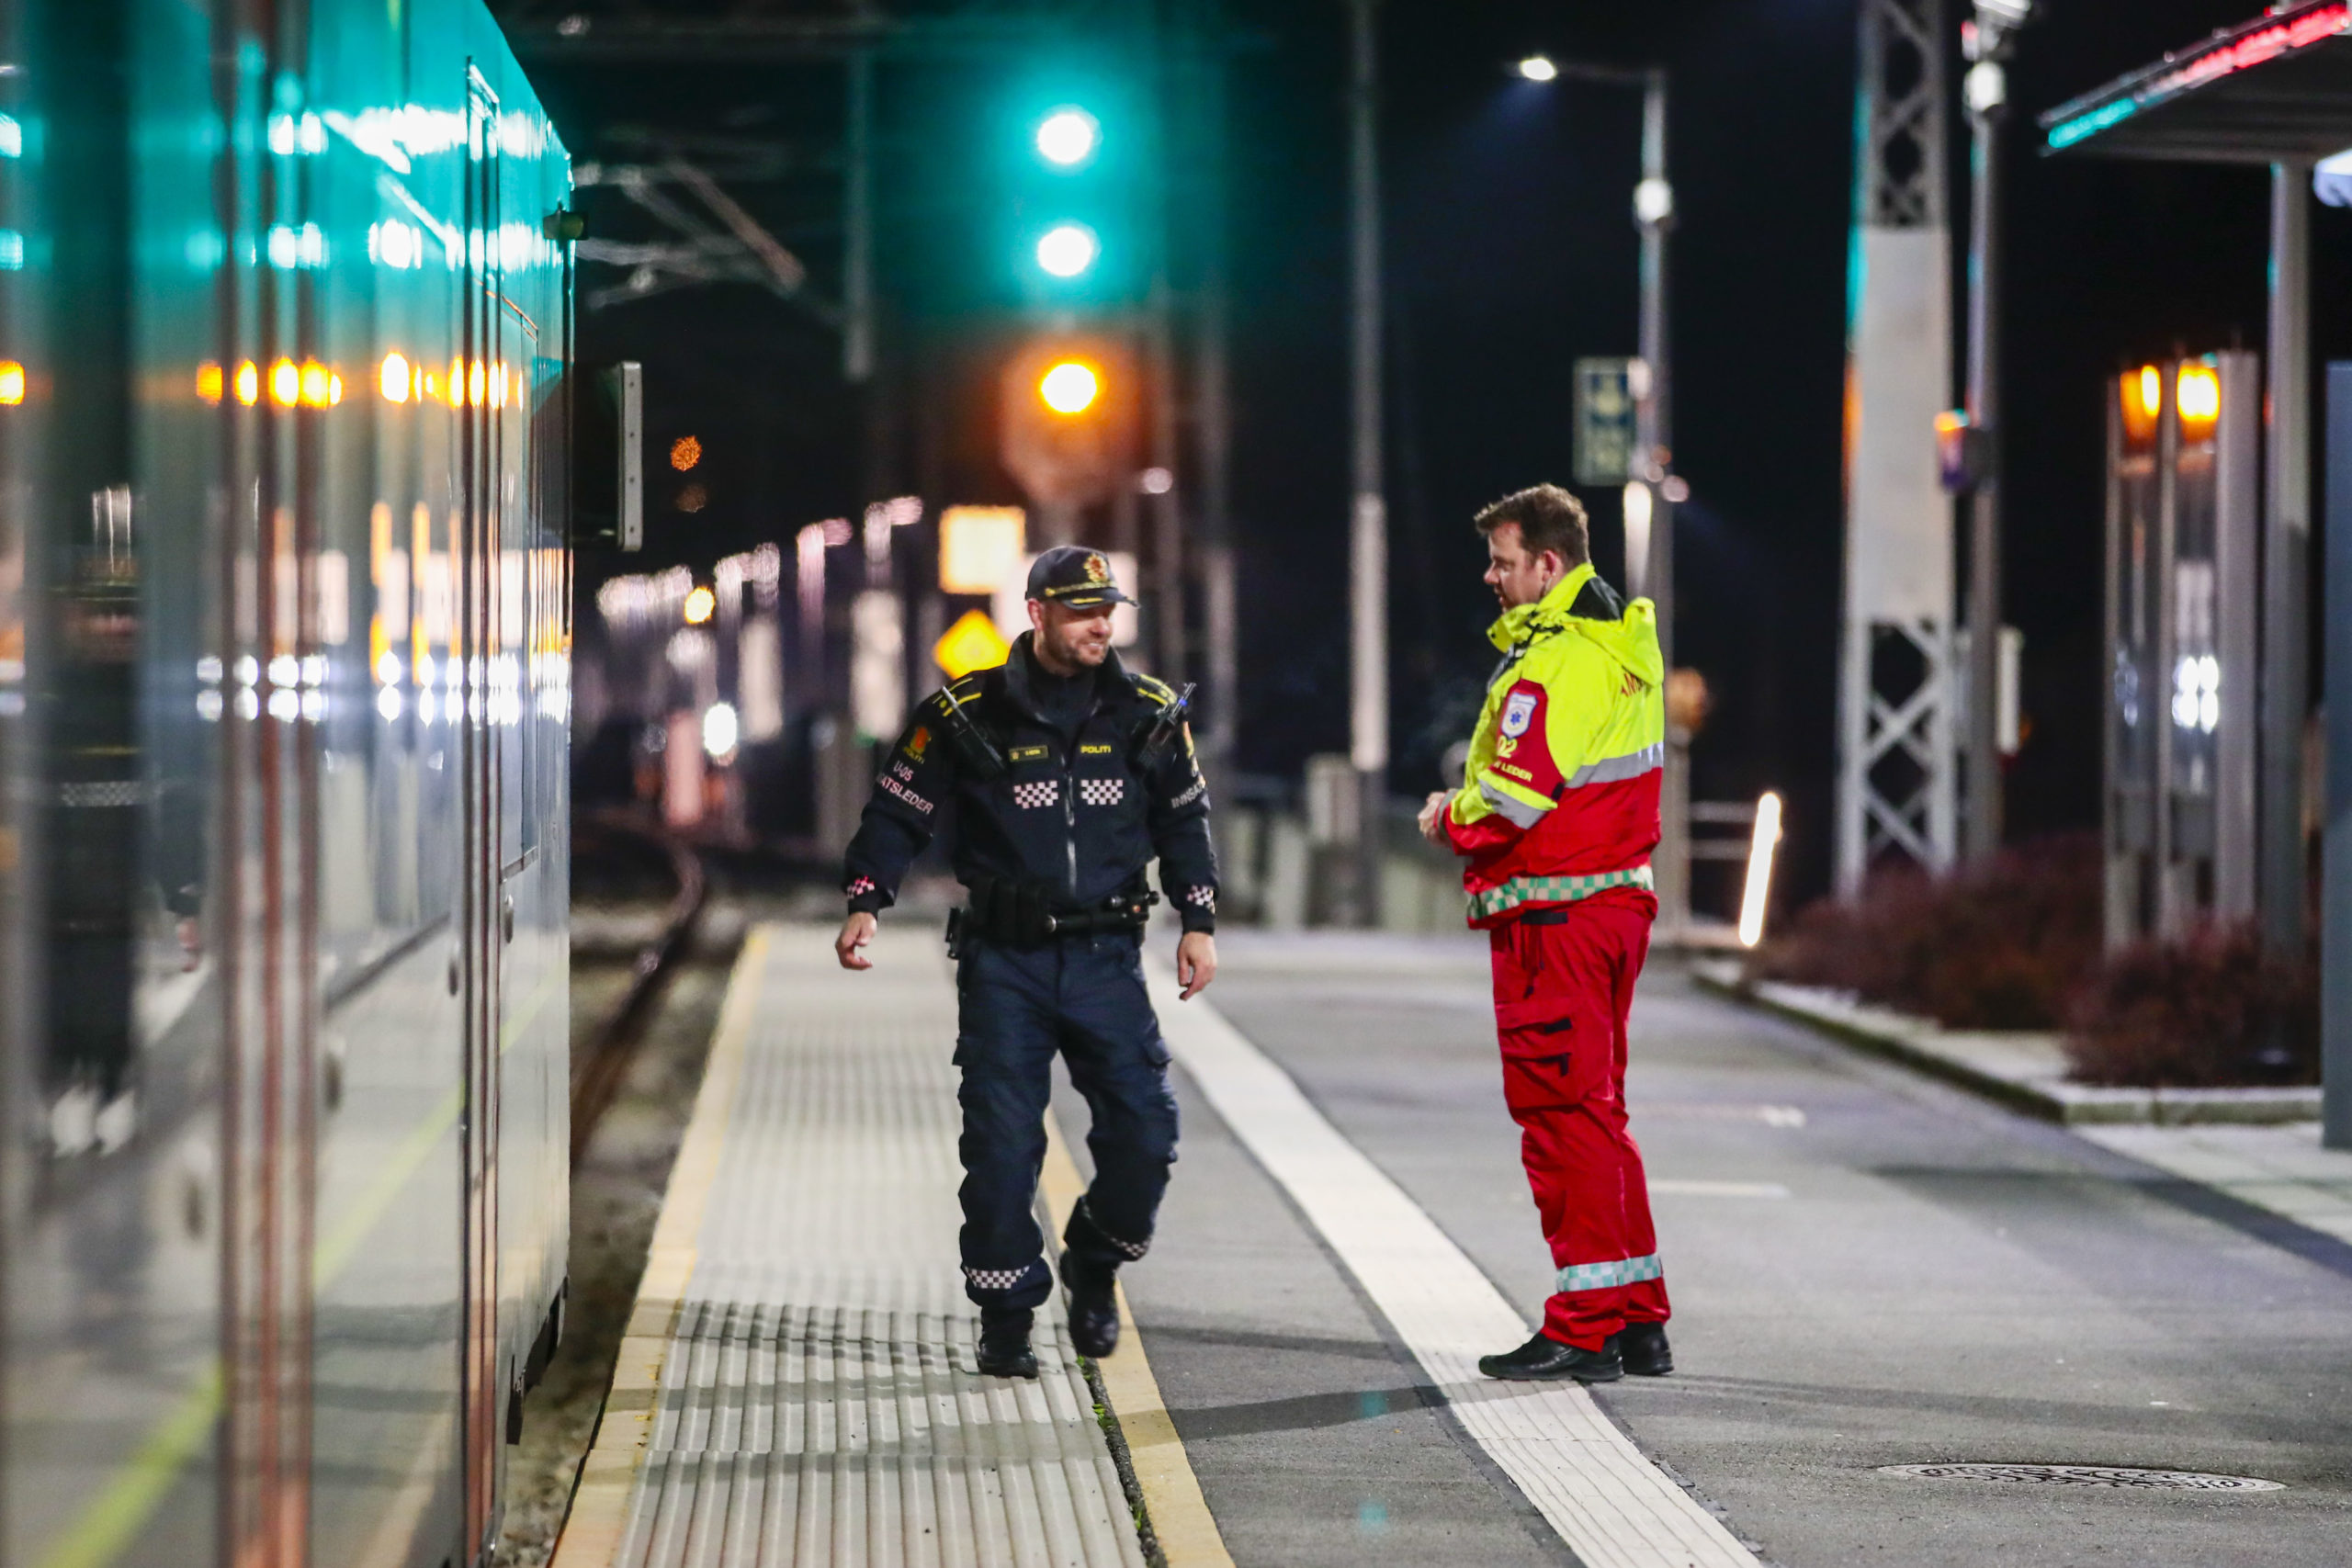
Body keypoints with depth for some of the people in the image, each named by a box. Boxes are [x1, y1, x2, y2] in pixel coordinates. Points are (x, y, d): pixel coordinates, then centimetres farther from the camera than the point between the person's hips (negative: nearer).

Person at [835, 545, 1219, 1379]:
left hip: (1106, 960, 2)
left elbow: (1184, 819, 17)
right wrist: (864, 903, -9)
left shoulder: (1148, 714, 5)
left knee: (1144, 1130, -6)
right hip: (1003, 961, -2)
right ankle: (1007, 1317, 8)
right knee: (1002, 1145, -5)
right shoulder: (967, 714, -3)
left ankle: (1094, 1263, 22)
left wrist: (1198, 923, 13)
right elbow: (899, 810, 3)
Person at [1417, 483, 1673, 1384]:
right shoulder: (1626, 642, 13)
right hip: (1618, 896, 10)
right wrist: (1470, 811, 10)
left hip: (1553, 912, -10)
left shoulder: (1553, 662, -17)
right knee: (1598, 1113, 16)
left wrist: (1449, 821, -3)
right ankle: (1638, 1322, 19)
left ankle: (1584, 1332, -3)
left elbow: (1513, 800, -23)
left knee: (1562, 1116, -5)